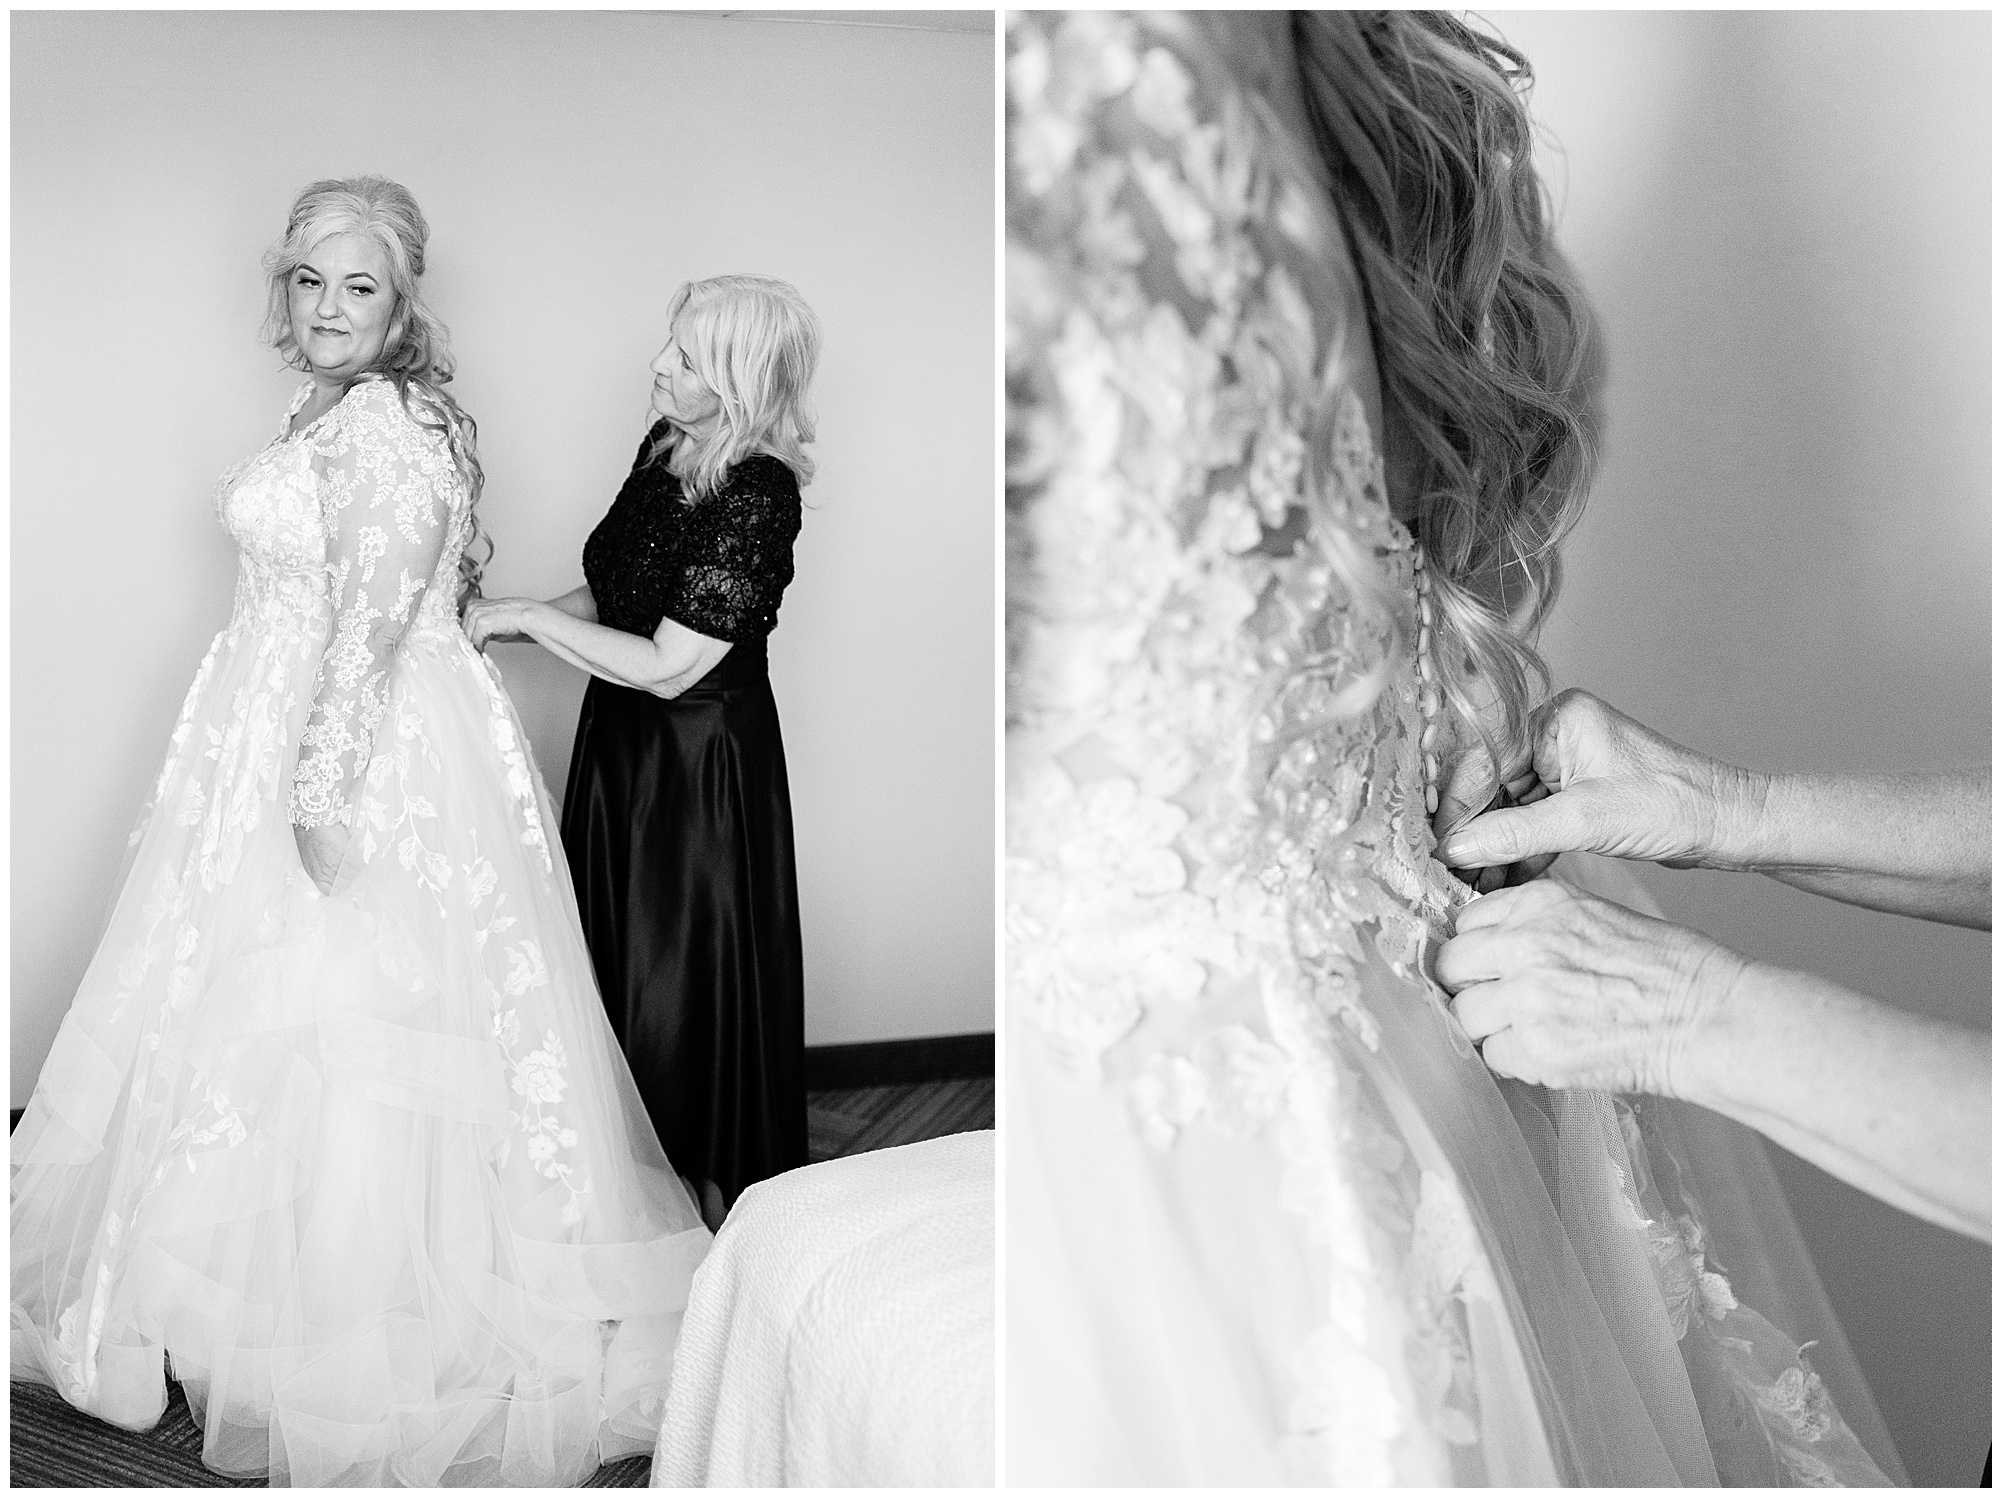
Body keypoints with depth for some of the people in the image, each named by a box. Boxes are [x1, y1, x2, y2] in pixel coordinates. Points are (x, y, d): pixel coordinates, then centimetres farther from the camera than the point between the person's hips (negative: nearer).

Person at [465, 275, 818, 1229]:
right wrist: (509, 625, 1)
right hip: (622, 742, 8)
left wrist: (529, 616, -17)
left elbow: (667, 667, -24)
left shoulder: (756, 498, -24)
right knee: (616, 957, 18)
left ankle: (717, 1196, 27)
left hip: (701, 765, -8)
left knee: (690, 970, 6)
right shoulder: (665, 442, 2)